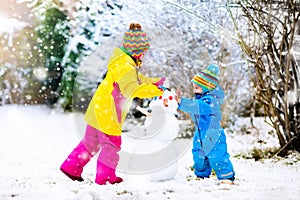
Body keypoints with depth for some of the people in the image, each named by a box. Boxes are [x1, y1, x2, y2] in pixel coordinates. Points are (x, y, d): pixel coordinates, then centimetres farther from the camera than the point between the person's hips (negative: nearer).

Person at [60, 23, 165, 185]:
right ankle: (105, 177, 18)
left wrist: (155, 82, 9)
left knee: (91, 142, 21)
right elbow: (132, 89, -38)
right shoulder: (126, 67, -23)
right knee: (112, 145, 5)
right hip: (107, 114, -10)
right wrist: (156, 91, -41)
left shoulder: (123, 61, 10)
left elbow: (137, 80, 22)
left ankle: (72, 167, 30)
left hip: (98, 110, 10)